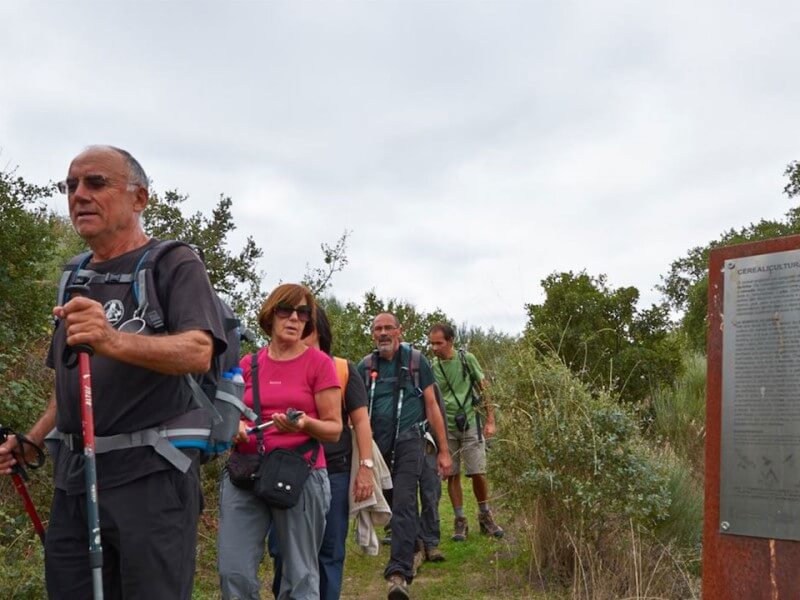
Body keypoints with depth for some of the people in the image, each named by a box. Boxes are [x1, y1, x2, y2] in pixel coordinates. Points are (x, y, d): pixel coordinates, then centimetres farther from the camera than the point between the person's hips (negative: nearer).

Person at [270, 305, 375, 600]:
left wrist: (366, 467, -5)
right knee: (282, 550, 3)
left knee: (330, 551, 7)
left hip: (332, 472, -1)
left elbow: (360, 420, 2)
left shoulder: (342, 370, 4)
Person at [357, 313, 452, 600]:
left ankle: (398, 574, -22)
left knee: (404, 504, -16)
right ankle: (411, 550, 35)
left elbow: (432, 406, 4)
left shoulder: (416, 361, 3)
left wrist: (444, 451, 1)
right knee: (390, 505, 13)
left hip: (408, 441, -3)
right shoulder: (365, 366, 8)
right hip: (377, 444, 3)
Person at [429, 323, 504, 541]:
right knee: (453, 475, 4)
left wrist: (490, 421, 1)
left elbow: (484, 388, 4)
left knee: (478, 473, 0)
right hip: (446, 427, 1)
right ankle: (460, 521, 16)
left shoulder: (467, 359, -2)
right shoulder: (431, 368, 0)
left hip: (470, 424, -1)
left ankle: (485, 516, 20)